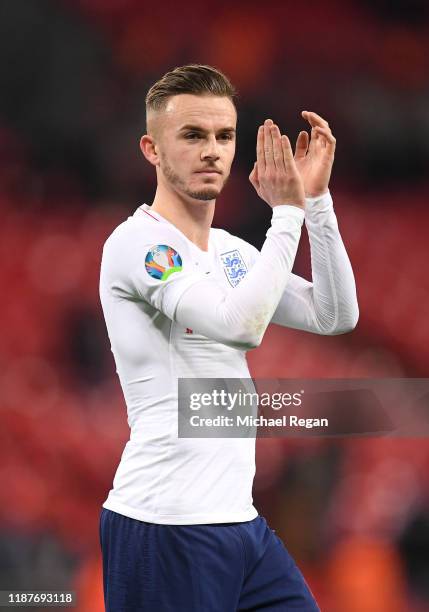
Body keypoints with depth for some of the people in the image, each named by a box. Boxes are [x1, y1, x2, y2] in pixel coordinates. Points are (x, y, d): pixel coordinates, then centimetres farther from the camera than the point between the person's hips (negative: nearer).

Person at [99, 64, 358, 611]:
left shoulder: (231, 252, 15)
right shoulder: (137, 242, -11)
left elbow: (335, 316, 7)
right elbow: (243, 324, -24)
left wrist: (316, 198, 1)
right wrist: (287, 210, -16)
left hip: (239, 520, 8)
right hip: (163, 525, -8)